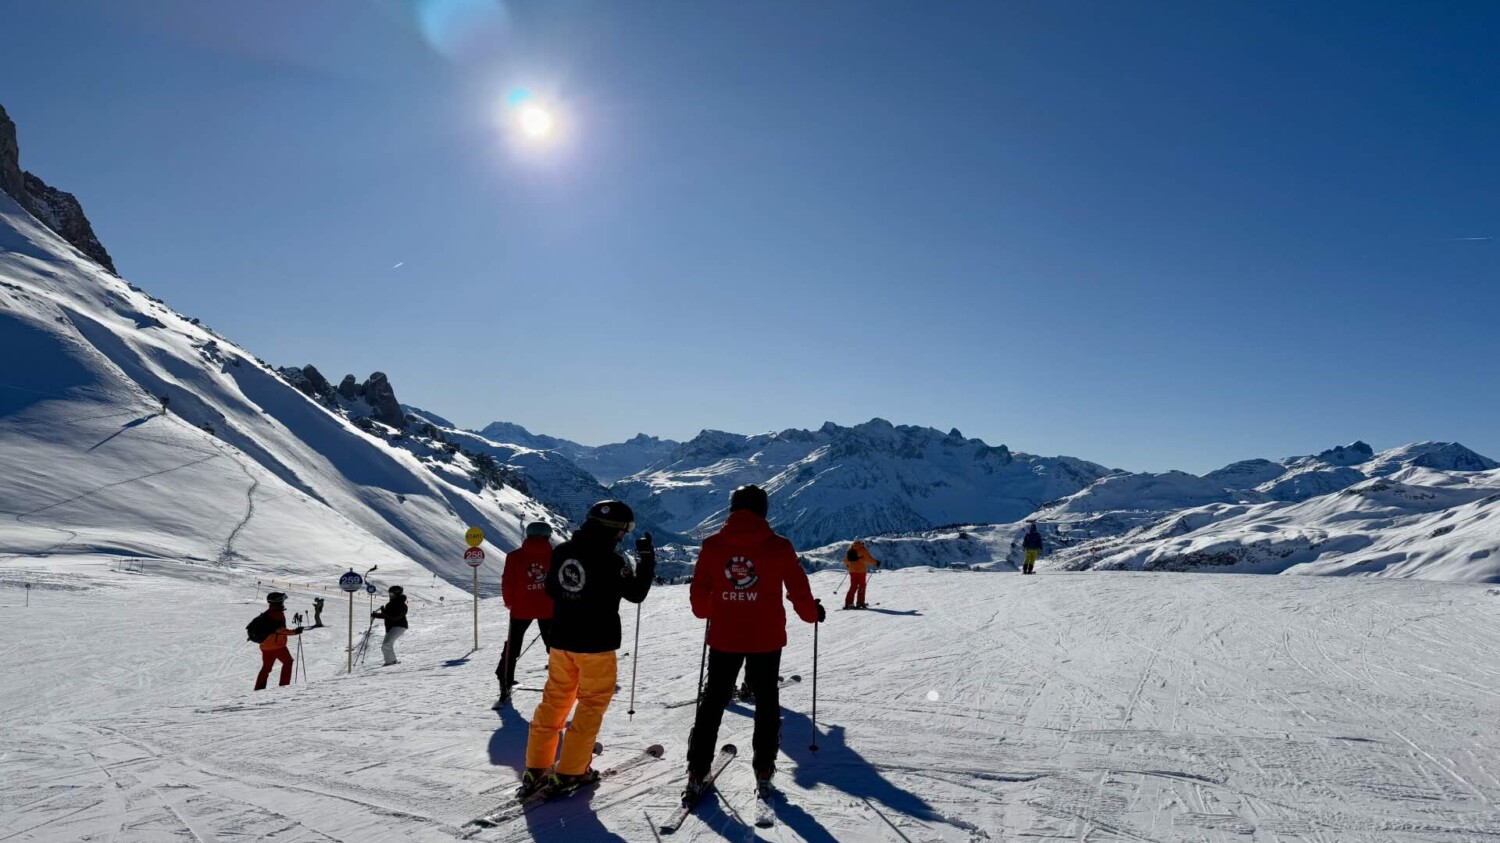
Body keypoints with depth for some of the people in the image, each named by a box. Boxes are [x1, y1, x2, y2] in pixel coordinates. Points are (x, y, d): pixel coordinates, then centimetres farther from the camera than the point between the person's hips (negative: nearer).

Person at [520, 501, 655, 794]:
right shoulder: (610, 560, -20)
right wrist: (647, 559, 1)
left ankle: (535, 770, 18)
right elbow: (636, 593, -8)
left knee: (555, 701, 15)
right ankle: (570, 771, 11)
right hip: (597, 643, -6)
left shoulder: (562, 551, 0)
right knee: (592, 704, 9)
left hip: (561, 640, 6)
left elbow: (551, 589, 12)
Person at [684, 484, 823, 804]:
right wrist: (813, 613, 17)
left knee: (712, 702, 13)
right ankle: (763, 772, 16)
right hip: (767, 639, -1)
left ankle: (696, 773, 13)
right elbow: (798, 590, -3)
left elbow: (699, 591, 2)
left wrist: (707, 611, 23)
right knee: (766, 703, 15)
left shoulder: (712, 545, -4)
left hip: (723, 638, 1)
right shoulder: (779, 547, -8)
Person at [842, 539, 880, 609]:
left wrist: (847, 565, 35)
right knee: (861, 586, 5)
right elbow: (869, 559, -11)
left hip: (852, 570, 5)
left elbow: (846, 560, 16)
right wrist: (876, 562, 4)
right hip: (861, 570, -5)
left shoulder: (850, 548, 9)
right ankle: (860, 603, 2)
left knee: (853, 586, 11)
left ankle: (848, 602, 2)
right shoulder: (863, 549, -9)